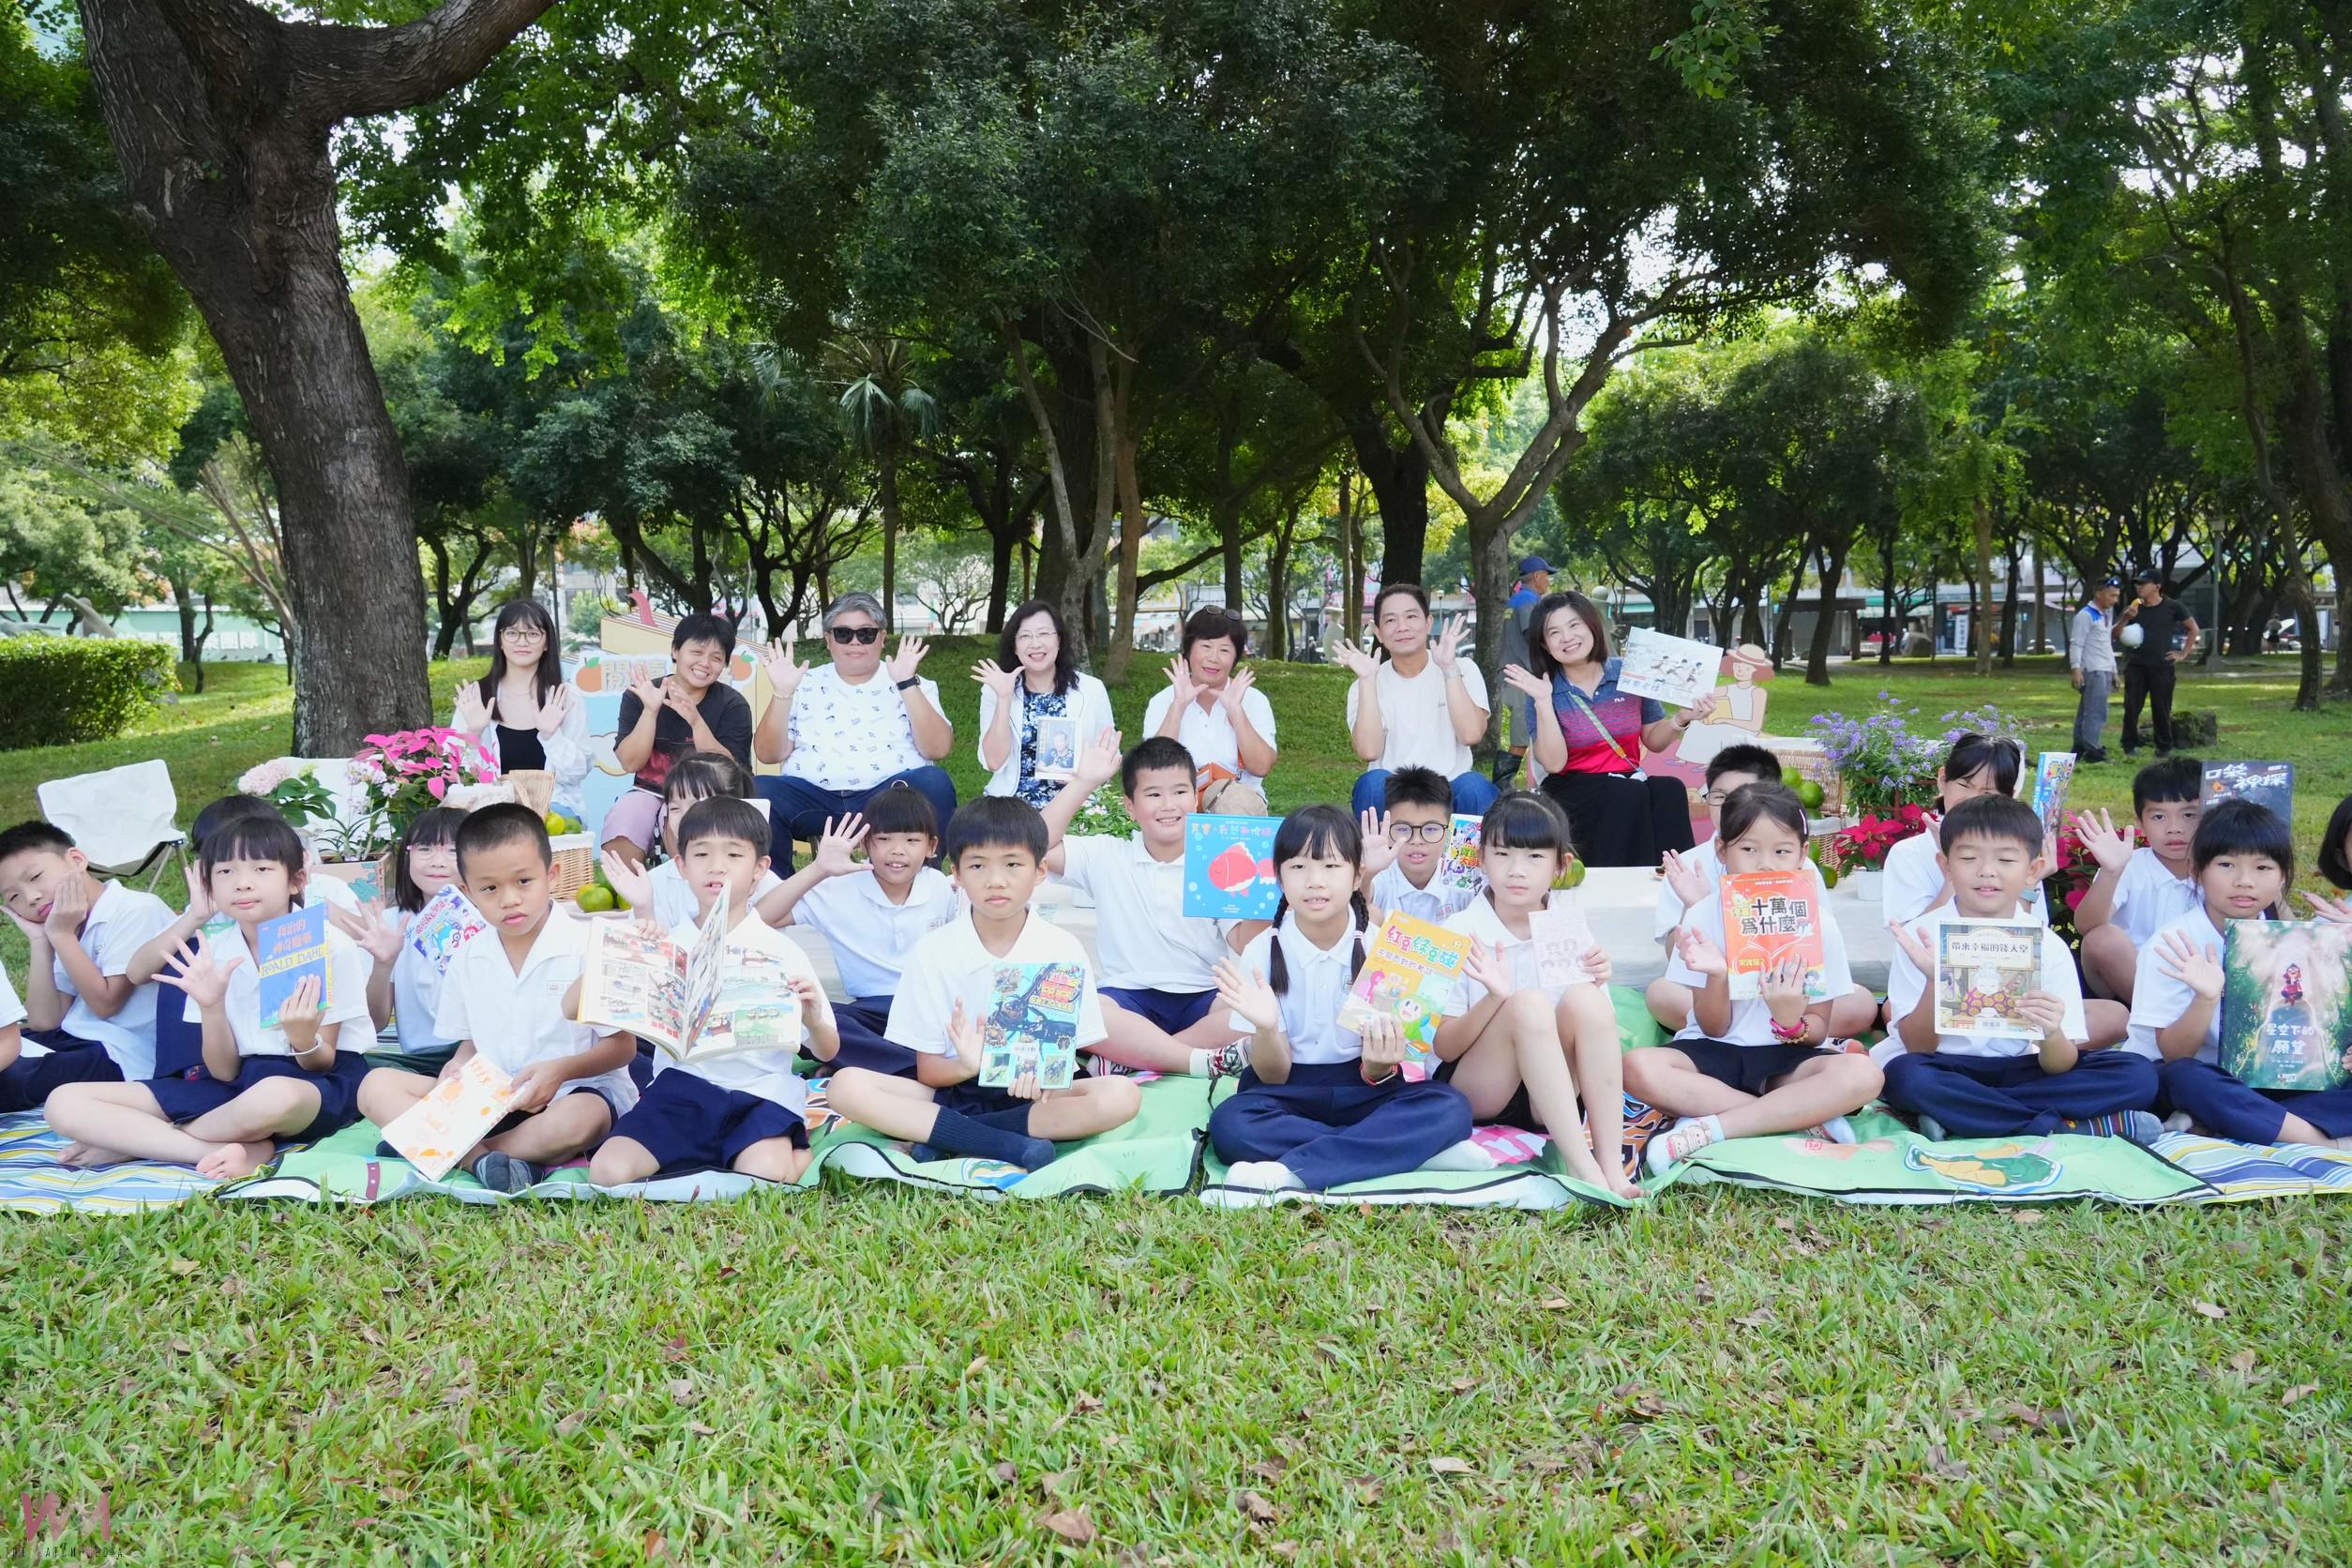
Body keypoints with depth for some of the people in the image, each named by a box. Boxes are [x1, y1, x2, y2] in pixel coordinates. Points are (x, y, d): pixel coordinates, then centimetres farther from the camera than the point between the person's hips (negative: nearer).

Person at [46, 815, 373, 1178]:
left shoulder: (332, 947, -11)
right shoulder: (213, 954, 2)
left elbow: (323, 1062, -8)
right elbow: (223, 1071, -1)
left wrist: (304, 1040, -31)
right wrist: (211, 1006, -18)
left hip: (319, 1083, -5)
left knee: (275, 1096, -44)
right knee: (65, 1103, -9)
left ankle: (131, 1139, -16)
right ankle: (228, 1151, -23)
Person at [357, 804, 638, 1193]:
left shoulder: (588, 944, -8)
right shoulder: (468, 960, 7)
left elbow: (623, 1045, -7)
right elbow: (471, 1042, 17)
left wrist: (562, 1069, -24)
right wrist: (458, 1068, -7)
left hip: (575, 1092, -5)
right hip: (494, 1098, 5)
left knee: (579, 1119, -40)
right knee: (377, 1086, -9)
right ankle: (483, 1159, -29)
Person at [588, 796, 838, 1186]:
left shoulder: (778, 950, 6)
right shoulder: (669, 942, 9)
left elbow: (827, 1051, 8)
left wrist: (813, 1018, -15)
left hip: (760, 1091, -2)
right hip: (684, 1084, 3)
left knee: (765, 1174, -31)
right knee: (607, 1172, -19)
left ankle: (801, 1150, 1)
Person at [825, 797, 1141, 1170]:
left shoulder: (1064, 951, -2)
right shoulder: (930, 953, -3)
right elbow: (927, 1071, -2)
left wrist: (1044, 1074, -25)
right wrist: (967, 1065, -25)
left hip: (1032, 1097, 0)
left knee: (1121, 1096, -28)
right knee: (847, 1086, -24)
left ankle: (948, 1136, -22)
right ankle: (1012, 1145, -27)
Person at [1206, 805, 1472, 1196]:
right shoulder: (1263, 952, -6)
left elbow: (1373, 1077, -4)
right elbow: (1273, 1076, -6)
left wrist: (1379, 1064, -28)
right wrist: (1266, 1027, -28)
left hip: (1360, 1088, 1)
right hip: (1290, 1094, -1)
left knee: (1450, 1107, -27)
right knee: (1229, 1125, -33)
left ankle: (1295, 1170, -32)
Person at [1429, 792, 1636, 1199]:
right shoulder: (1461, 933, -8)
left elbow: (1600, 1025, 6)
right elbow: (1443, 1047, -10)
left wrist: (1598, 983, -16)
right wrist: (1494, 998, -28)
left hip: (1551, 1093, 3)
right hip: (1471, 1091, -3)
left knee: (1584, 1000, -25)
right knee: (1528, 1005, -30)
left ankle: (1610, 1164, -30)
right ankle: (1582, 1168, -34)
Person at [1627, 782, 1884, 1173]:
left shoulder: (1818, 923, -4)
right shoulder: (1705, 918, -5)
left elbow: (1818, 1031, -1)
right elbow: (1713, 1028, -3)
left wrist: (1793, 1024, -26)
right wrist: (1716, 977, -25)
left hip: (1786, 1056, 0)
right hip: (1716, 1052, 0)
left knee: (1863, 1074, -31)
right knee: (1638, 1067, -31)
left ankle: (1708, 1128, -27)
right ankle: (1807, 1117, -23)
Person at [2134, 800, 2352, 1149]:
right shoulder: (2172, 945, -15)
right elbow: (2174, 1054, -16)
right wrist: (2206, 998, -34)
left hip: (2264, 1078, 5)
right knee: (2186, 1078, -37)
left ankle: (2206, 1125, -25)